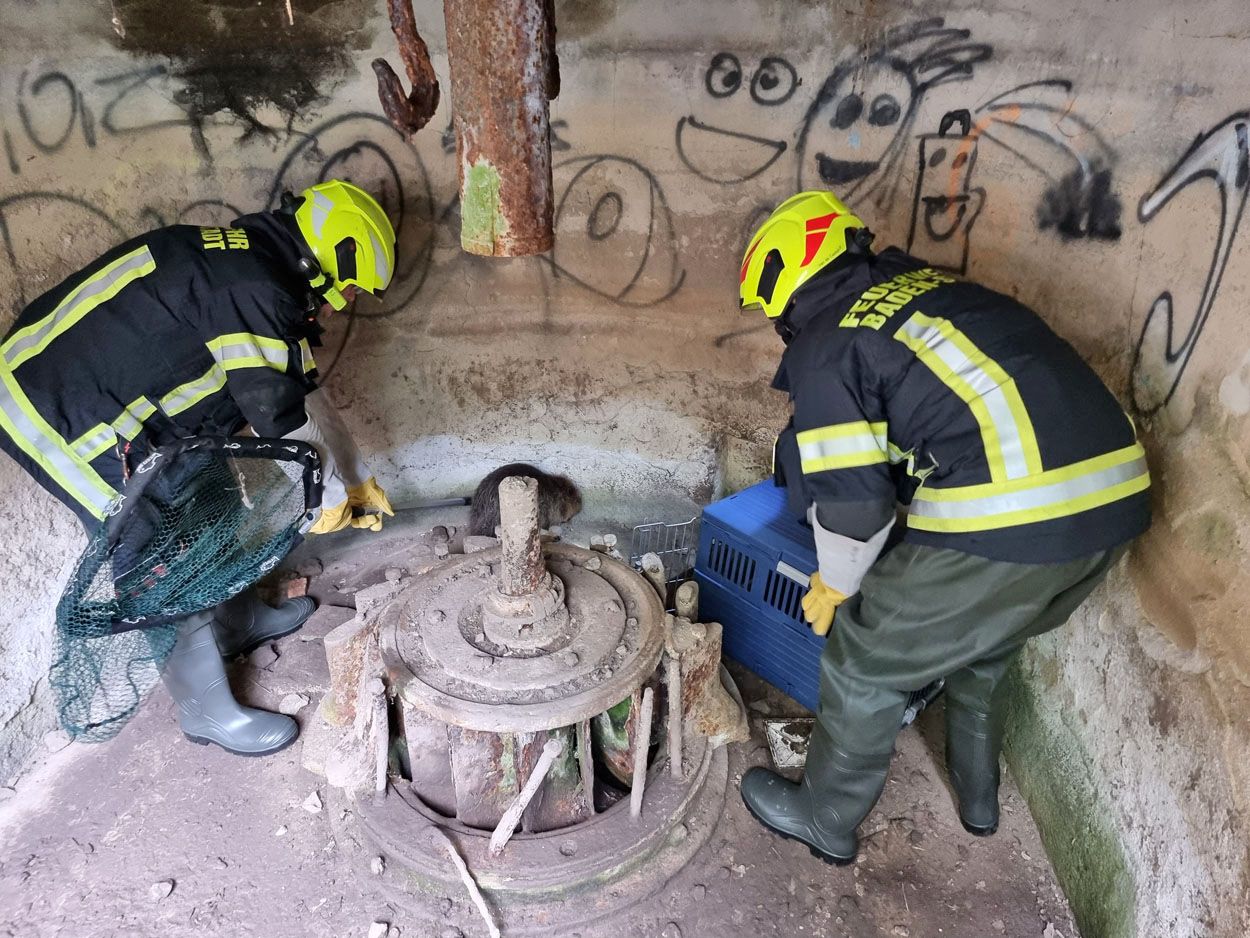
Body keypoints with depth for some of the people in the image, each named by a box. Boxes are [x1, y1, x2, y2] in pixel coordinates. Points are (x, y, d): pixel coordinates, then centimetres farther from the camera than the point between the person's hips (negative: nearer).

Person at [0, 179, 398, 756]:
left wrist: (360, 480, 15)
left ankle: (239, 621, 38)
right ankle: (205, 708, 13)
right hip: (59, 417, -10)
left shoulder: (249, 264, 7)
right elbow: (282, 425, -22)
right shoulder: (255, 293, -26)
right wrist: (334, 499, -5)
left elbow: (302, 396, 12)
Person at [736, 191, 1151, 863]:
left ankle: (826, 820, 34)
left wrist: (835, 588, 13)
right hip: (1115, 494, 9)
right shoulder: (932, 283, 22)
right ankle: (978, 794, 51)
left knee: (863, 657, 13)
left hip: (1003, 521, -8)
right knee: (982, 641, 32)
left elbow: (851, 502, -7)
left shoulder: (823, 347, -1)